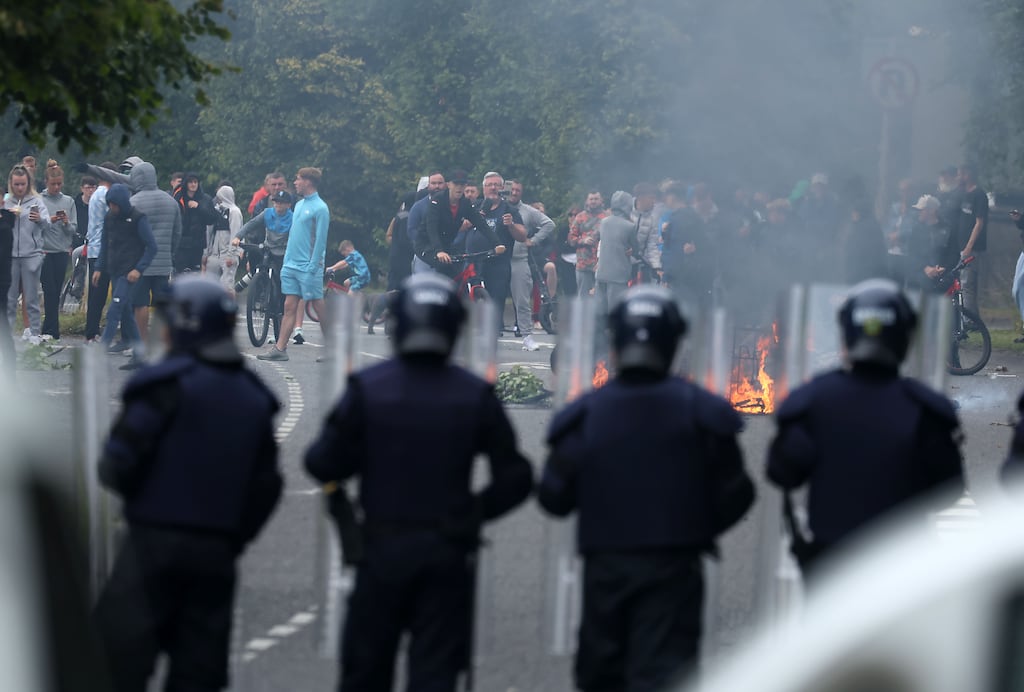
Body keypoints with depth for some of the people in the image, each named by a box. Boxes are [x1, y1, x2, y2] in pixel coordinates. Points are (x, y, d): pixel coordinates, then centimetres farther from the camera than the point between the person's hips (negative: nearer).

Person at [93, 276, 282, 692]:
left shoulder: (168, 383, -9)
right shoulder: (254, 397, 12)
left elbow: (120, 461, -13)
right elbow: (266, 485, 11)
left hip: (155, 539, -6)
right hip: (217, 552, 6)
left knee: (121, 656, -2)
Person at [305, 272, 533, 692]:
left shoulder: (368, 388, -7)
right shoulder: (476, 396, -3)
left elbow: (322, 464, -8)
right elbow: (515, 477, -2)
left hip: (382, 551, 0)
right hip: (447, 555, 0)